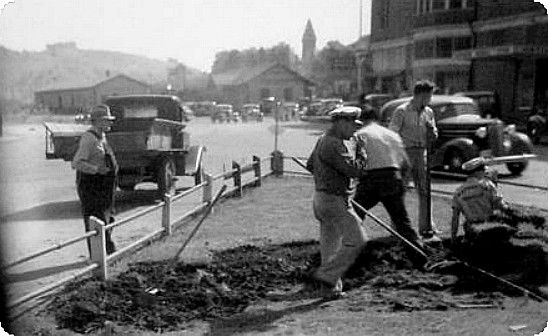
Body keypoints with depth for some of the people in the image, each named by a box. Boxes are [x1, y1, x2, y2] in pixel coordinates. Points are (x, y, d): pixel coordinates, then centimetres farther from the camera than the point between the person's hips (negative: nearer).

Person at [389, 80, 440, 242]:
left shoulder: (428, 112, 11)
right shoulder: (402, 111, -6)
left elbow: (433, 138, 17)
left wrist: (431, 128, -4)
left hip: (421, 154, 5)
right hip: (404, 152, -5)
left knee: (425, 191, 2)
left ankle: (426, 229, 6)